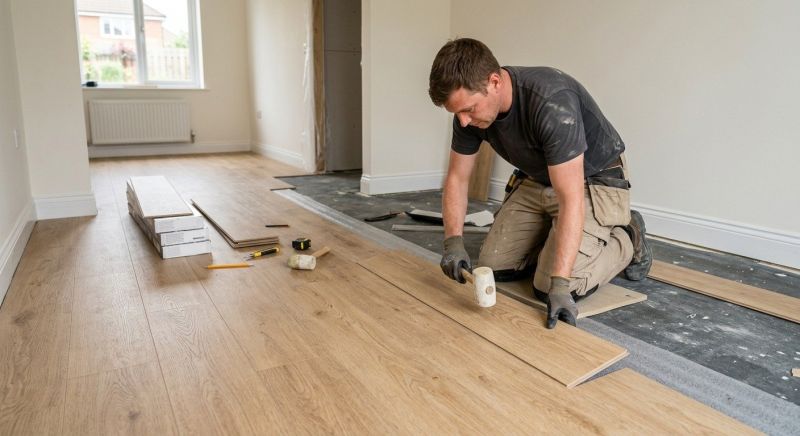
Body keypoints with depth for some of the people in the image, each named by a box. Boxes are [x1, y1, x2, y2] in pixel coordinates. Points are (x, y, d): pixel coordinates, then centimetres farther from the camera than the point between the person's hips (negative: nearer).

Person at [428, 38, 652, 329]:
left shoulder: (552, 103, -36)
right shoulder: (470, 107, -15)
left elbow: (571, 199, -36)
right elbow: (457, 177, -5)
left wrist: (560, 284, -40)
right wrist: (453, 242, -19)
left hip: (593, 182, -6)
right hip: (536, 182, 6)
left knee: (550, 289, -17)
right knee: (493, 267, -3)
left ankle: (627, 240, 7)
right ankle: (553, 238, 21)